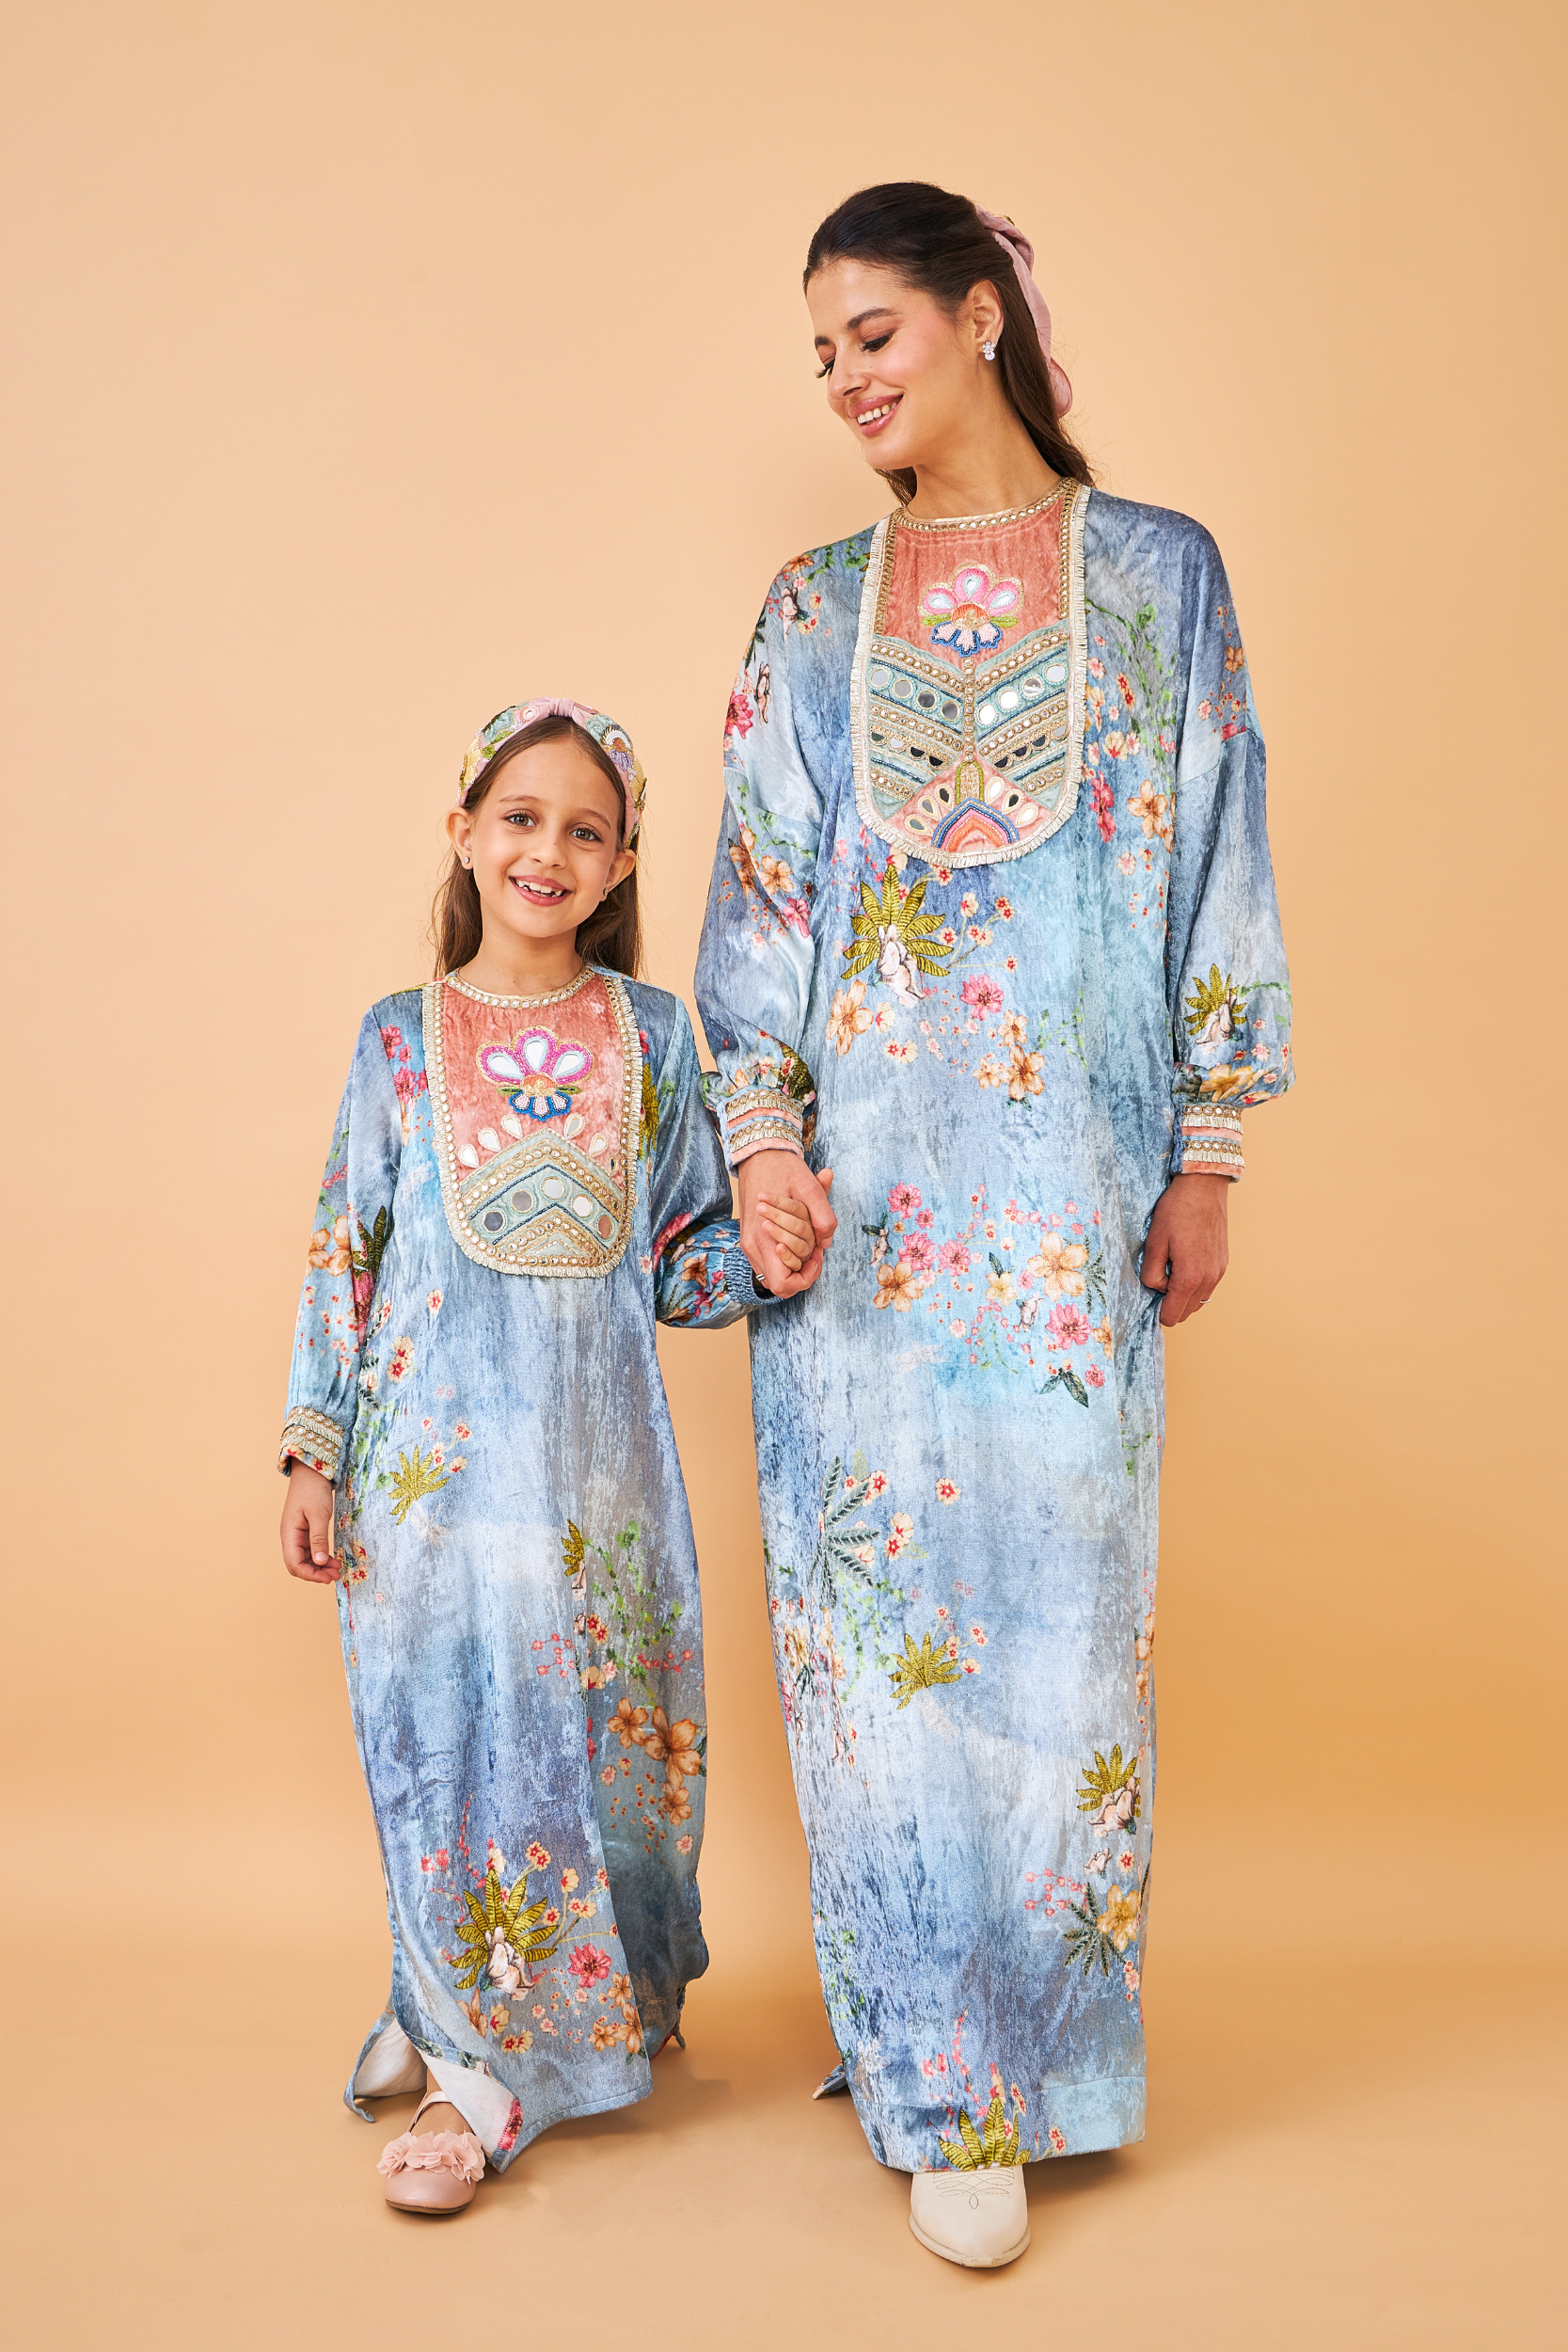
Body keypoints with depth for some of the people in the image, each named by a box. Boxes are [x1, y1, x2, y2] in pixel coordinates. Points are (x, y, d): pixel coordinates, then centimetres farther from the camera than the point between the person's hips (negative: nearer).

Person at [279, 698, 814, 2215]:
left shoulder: (651, 1033, 6)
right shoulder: (400, 1037, 5)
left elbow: (677, 1259, 8)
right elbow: (342, 1257, 6)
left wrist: (757, 1260, -14)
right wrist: (312, 1453, 2)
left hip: (595, 1455, 1)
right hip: (433, 1449, -1)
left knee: (591, 1722, 4)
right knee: (443, 1729, 2)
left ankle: (485, 2050, 23)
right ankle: (466, 2015, 23)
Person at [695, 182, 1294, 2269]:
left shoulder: (1159, 572, 7)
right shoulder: (814, 609, 12)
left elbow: (1216, 871, 4)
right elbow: (762, 888, 7)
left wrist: (1209, 1156, -1)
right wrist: (764, 1136, -4)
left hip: (1072, 1176, -1)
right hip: (865, 1181, 2)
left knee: (1057, 1597, 3)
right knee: (875, 1595, 2)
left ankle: (1041, 2042, 21)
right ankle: (945, 2084, 16)